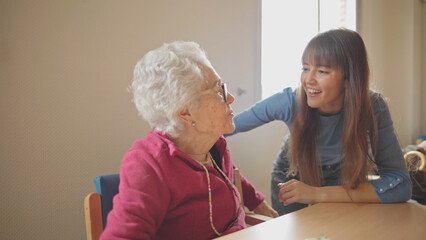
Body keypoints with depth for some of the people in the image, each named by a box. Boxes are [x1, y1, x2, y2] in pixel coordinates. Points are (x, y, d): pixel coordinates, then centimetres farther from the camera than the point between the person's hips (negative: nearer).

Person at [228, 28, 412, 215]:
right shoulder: (290, 102, -30)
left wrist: (319, 194, -42)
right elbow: (231, 124, -15)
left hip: (340, 181, 0)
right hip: (292, 176, 0)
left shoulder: (373, 108, -30)